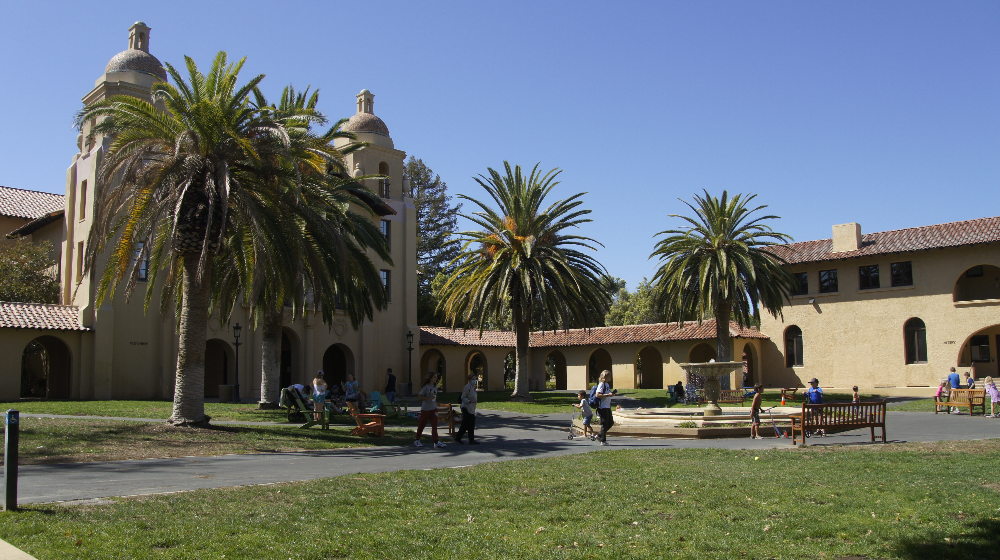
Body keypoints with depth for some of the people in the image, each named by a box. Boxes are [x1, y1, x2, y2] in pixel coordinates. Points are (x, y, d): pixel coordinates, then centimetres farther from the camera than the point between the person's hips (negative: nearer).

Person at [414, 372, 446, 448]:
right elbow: (419, 396, -13)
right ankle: (417, 440, 22)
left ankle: (436, 442, -5)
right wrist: (428, 399, -21)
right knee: (421, 425, 6)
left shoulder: (435, 386, 9)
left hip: (433, 408, 6)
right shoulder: (426, 386, -11)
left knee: (434, 425, -3)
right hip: (425, 409, -6)